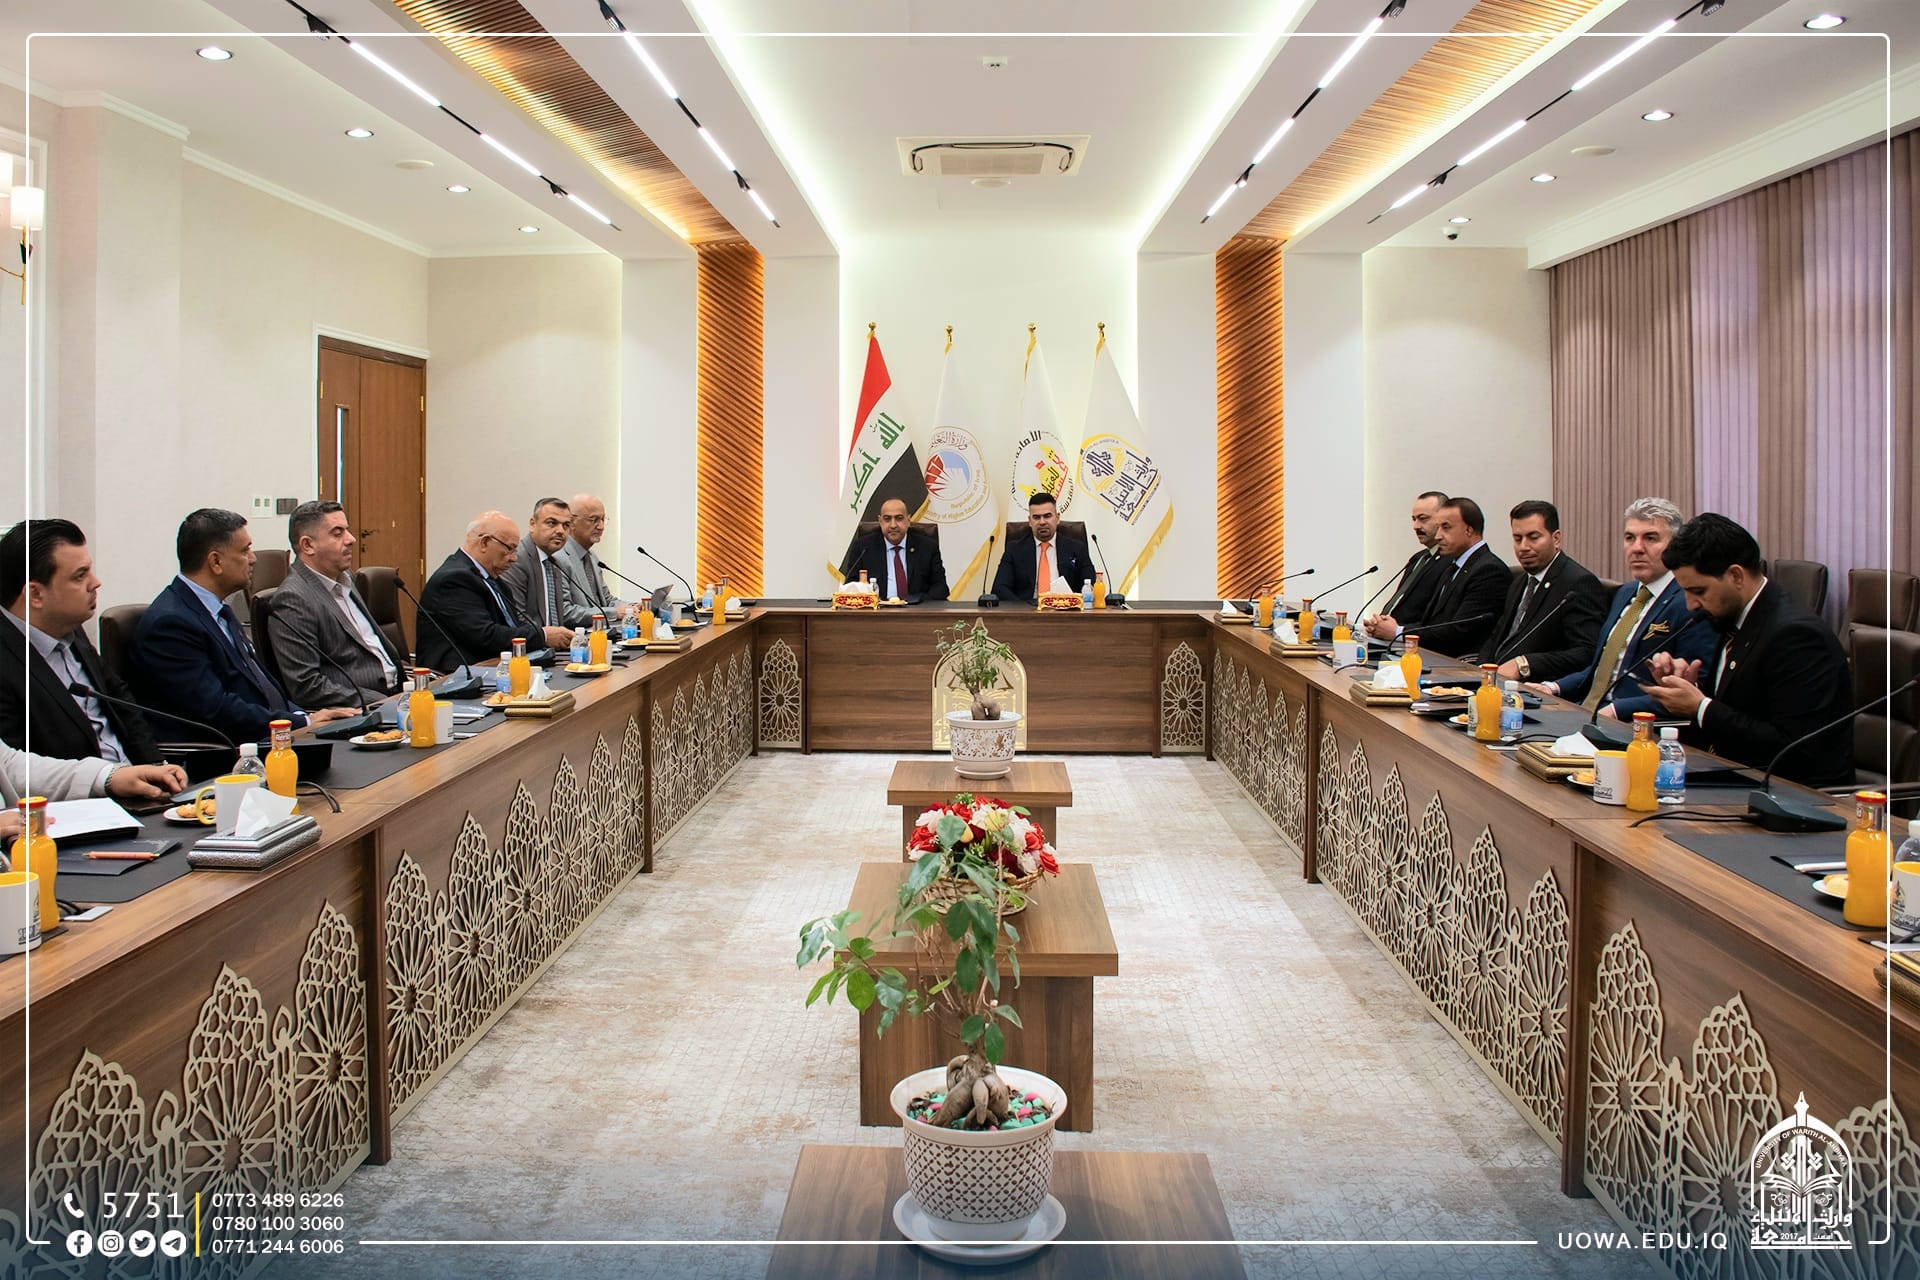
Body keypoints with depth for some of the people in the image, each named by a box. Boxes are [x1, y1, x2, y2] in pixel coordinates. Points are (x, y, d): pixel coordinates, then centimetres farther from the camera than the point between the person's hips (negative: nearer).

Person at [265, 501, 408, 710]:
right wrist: (382, 705, -20)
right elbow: (305, 687, -17)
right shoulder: (293, 600, -11)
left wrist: (403, 669, 10)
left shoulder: (345, 578, 17)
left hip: (394, 690, 9)